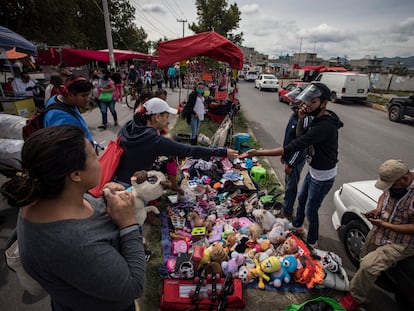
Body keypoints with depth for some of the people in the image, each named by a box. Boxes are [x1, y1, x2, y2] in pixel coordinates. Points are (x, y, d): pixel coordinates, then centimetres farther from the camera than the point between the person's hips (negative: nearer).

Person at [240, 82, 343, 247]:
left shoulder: (324, 126, -34)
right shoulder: (320, 118, -4)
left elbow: (293, 147, -41)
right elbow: (301, 138, 4)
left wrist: (258, 153, -44)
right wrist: (301, 120, -17)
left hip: (323, 176, -9)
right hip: (314, 170, 9)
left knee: (311, 210, 10)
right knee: (301, 199, 27)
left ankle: (312, 242, 36)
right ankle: (297, 224, 54)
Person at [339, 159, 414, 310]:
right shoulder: (394, 181, -9)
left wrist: (384, 224, -23)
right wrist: (378, 208, -6)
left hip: (400, 243, -7)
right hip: (378, 232, 7)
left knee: (368, 265, -18)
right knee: (365, 261, 17)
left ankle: (356, 298, 5)